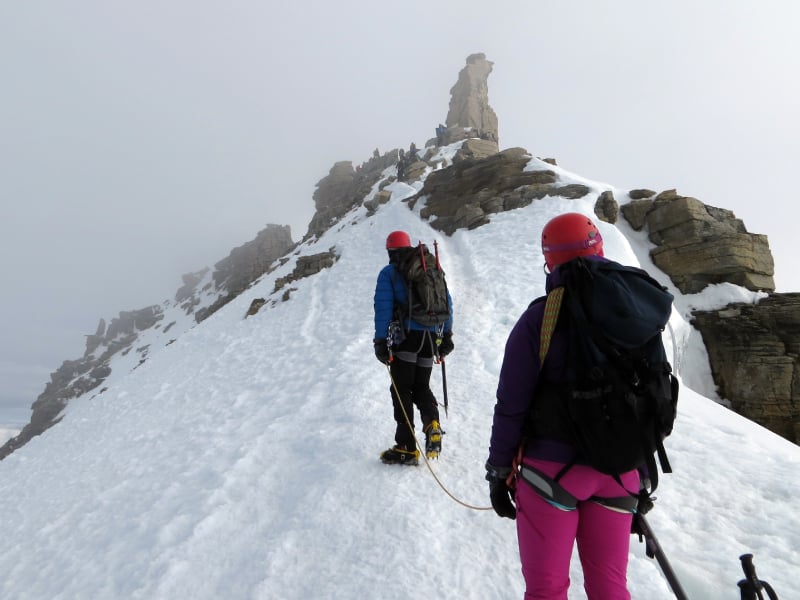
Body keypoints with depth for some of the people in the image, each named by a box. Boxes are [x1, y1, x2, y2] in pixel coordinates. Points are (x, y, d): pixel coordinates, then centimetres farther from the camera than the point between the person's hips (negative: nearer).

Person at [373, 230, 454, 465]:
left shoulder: (389, 273, 0)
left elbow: (383, 308, -9)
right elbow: (447, 302, 13)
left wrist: (380, 340, -7)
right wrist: (447, 335, 17)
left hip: (406, 336, -5)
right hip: (431, 337, 5)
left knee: (401, 389, 3)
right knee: (422, 386, 18)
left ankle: (406, 448, 4)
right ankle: (432, 424, -8)